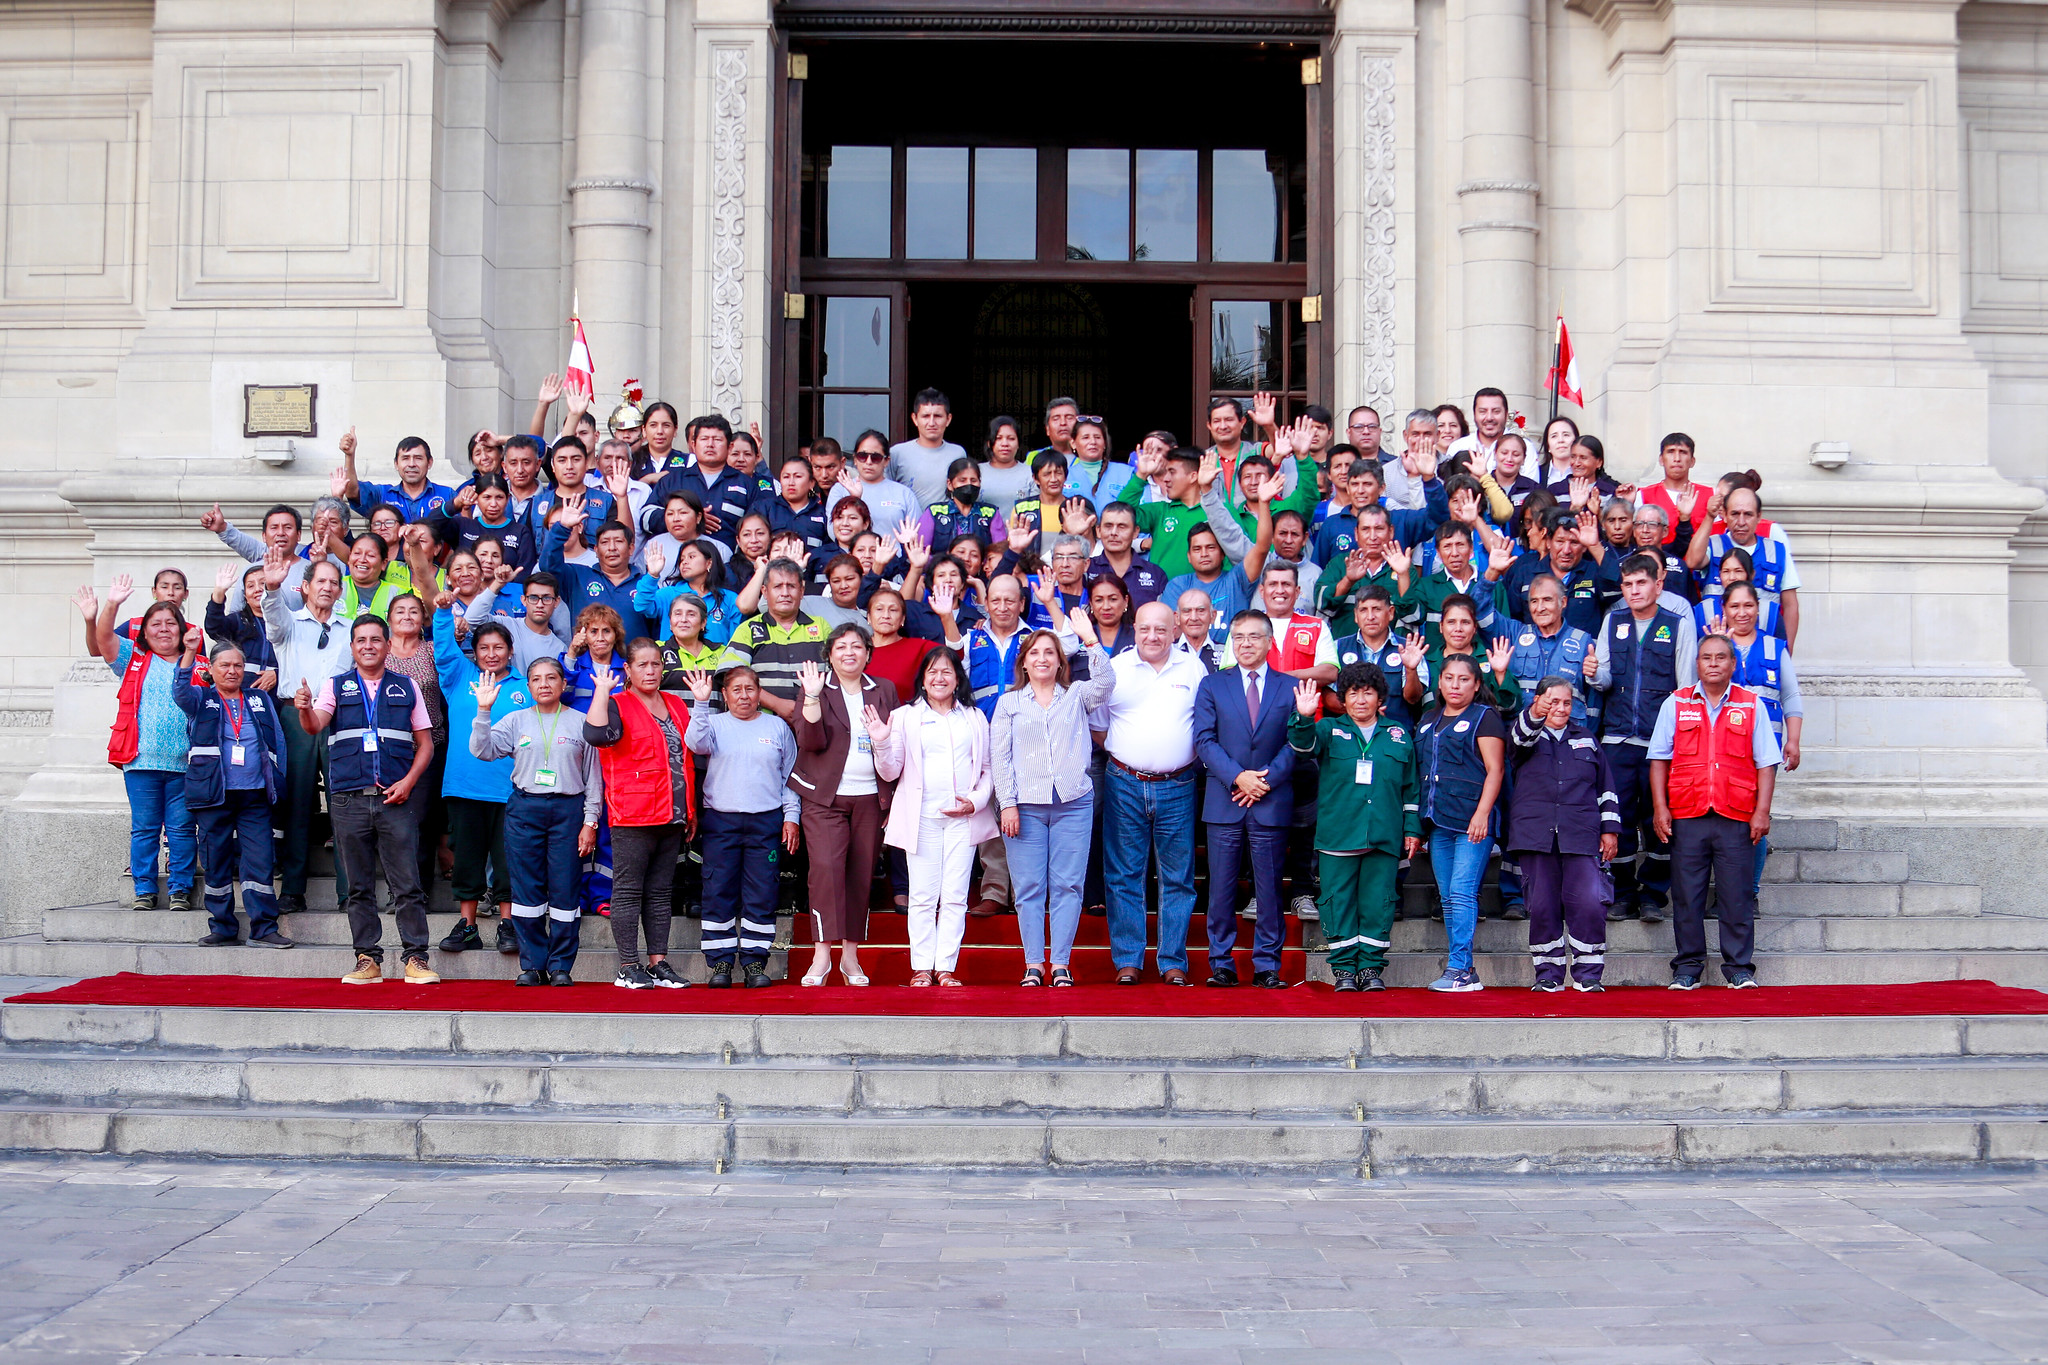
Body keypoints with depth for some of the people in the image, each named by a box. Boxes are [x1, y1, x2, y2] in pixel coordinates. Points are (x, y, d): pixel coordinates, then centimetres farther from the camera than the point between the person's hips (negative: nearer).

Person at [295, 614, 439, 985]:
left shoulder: (406, 688, 12)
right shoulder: (335, 686, 11)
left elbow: (425, 743, 11)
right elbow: (314, 726, -7)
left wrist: (408, 782, -4)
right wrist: (305, 708, -30)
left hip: (396, 800, -1)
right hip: (350, 799, 1)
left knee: (407, 884, -3)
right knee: (359, 886, 5)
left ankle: (415, 958, 0)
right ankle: (368, 958, 10)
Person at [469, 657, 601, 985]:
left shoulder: (580, 723, 6)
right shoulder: (516, 721, 9)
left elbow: (593, 777, 8)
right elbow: (483, 750, -2)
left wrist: (590, 822, 2)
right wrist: (484, 710, -12)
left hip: (568, 809, -1)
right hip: (524, 808, 1)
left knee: (565, 890, -2)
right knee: (526, 889, 1)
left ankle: (561, 966, 6)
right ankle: (532, 964, 10)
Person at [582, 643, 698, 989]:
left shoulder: (677, 708, 16)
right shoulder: (617, 706, -3)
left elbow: (689, 760, 22)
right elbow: (596, 735, -25)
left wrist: (691, 811, 20)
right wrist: (602, 690, -19)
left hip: (672, 817, 6)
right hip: (632, 817, -6)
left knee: (659, 892, 9)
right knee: (628, 891, -2)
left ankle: (658, 963, 11)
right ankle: (628, 967, 0)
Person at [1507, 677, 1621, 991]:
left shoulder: (1586, 739, 20)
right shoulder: (1525, 734, 11)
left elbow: (1606, 788, 21)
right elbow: (1521, 737, -16)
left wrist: (1610, 828, 12)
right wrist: (1535, 716, -38)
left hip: (1581, 837, 1)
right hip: (1535, 834, -1)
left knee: (1589, 904, -11)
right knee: (1542, 906, 0)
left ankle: (1588, 974, -1)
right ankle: (1548, 974, 11)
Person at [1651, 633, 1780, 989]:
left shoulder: (1752, 706, 9)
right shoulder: (1675, 703, 10)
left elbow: (1766, 763, 7)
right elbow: (1659, 758, 8)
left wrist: (1762, 811, -1)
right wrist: (1659, 807, 0)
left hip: (1736, 818, 0)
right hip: (1686, 816, 1)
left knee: (1737, 896, 0)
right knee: (1686, 895, 2)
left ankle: (1739, 968, 8)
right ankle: (1687, 968, 10)